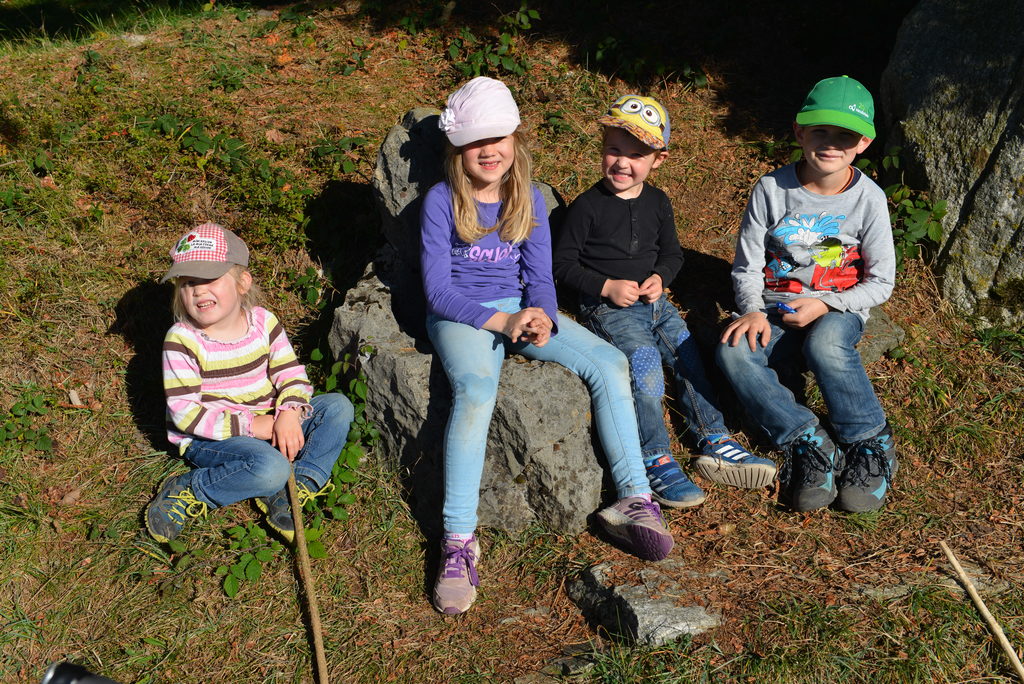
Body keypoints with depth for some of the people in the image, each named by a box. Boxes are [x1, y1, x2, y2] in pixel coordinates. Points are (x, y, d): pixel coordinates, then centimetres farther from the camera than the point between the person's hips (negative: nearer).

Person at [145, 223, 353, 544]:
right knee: (271, 468, -34)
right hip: (209, 438, -6)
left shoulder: (263, 322, -3)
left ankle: (296, 486, -14)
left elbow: (291, 373, -1)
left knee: (338, 406, -8)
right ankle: (188, 491, -12)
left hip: (266, 425, 6)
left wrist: (289, 414, -23)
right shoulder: (181, 340, -16)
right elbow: (184, 414, -18)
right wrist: (249, 426, -23)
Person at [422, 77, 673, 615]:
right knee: (476, 389, -37)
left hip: (519, 308, 5)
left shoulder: (529, 200, 6)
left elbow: (540, 277, 6)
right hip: (459, 315, -4)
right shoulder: (441, 201, -6)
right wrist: (501, 322, -22)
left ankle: (634, 500, -10)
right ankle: (459, 540, -32)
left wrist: (542, 319, -17)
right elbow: (437, 288, -10)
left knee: (609, 364, -15)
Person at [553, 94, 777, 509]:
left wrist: (660, 277, -3)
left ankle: (713, 442, 3)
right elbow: (563, 263, -5)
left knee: (689, 354, -8)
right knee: (645, 362, -25)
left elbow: (672, 253, 19)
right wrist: (607, 287, -15)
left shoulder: (658, 203, 9)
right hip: (607, 306, -6)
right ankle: (655, 460, -20)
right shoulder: (588, 206, -7)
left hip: (652, 301, 6)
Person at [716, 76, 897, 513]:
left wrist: (824, 304, -17)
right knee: (733, 352, -30)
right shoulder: (772, 190, -3)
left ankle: (871, 444, -17)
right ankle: (808, 442, -24)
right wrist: (753, 311, -20)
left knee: (825, 342, -38)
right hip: (776, 310, 2)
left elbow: (880, 283, -1)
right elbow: (746, 267, 1)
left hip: (839, 310, -1)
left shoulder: (868, 198, -4)